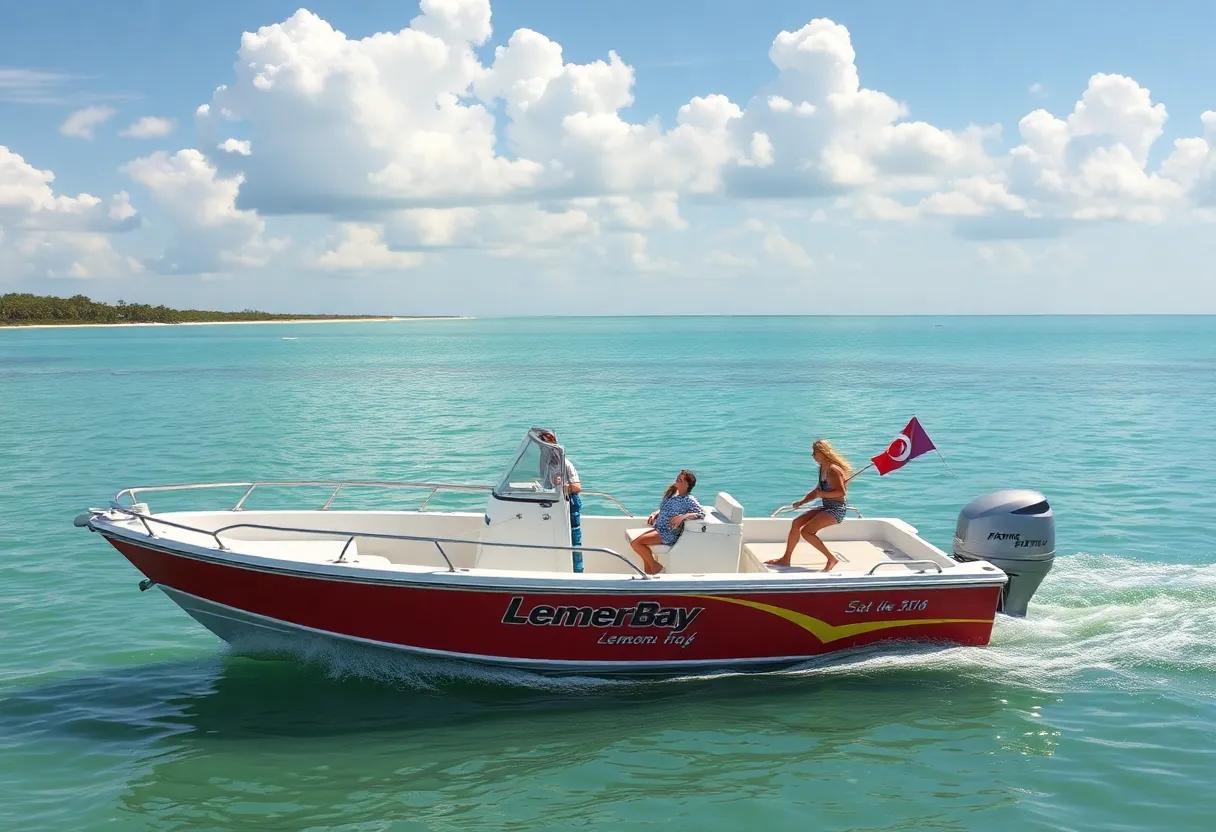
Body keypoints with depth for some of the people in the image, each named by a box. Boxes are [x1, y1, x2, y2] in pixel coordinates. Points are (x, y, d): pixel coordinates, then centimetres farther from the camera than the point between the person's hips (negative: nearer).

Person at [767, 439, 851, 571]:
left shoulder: (833, 470, -17)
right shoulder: (822, 468, 13)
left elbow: (841, 492, -25)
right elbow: (818, 491, 23)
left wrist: (822, 494, -20)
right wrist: (802, 502, 13)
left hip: (836, 510, -10)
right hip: (826, 508, 10)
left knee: (806, 531, -20)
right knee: (797, 522, 4)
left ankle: (832, 559, -11)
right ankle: (786, 559, 9)